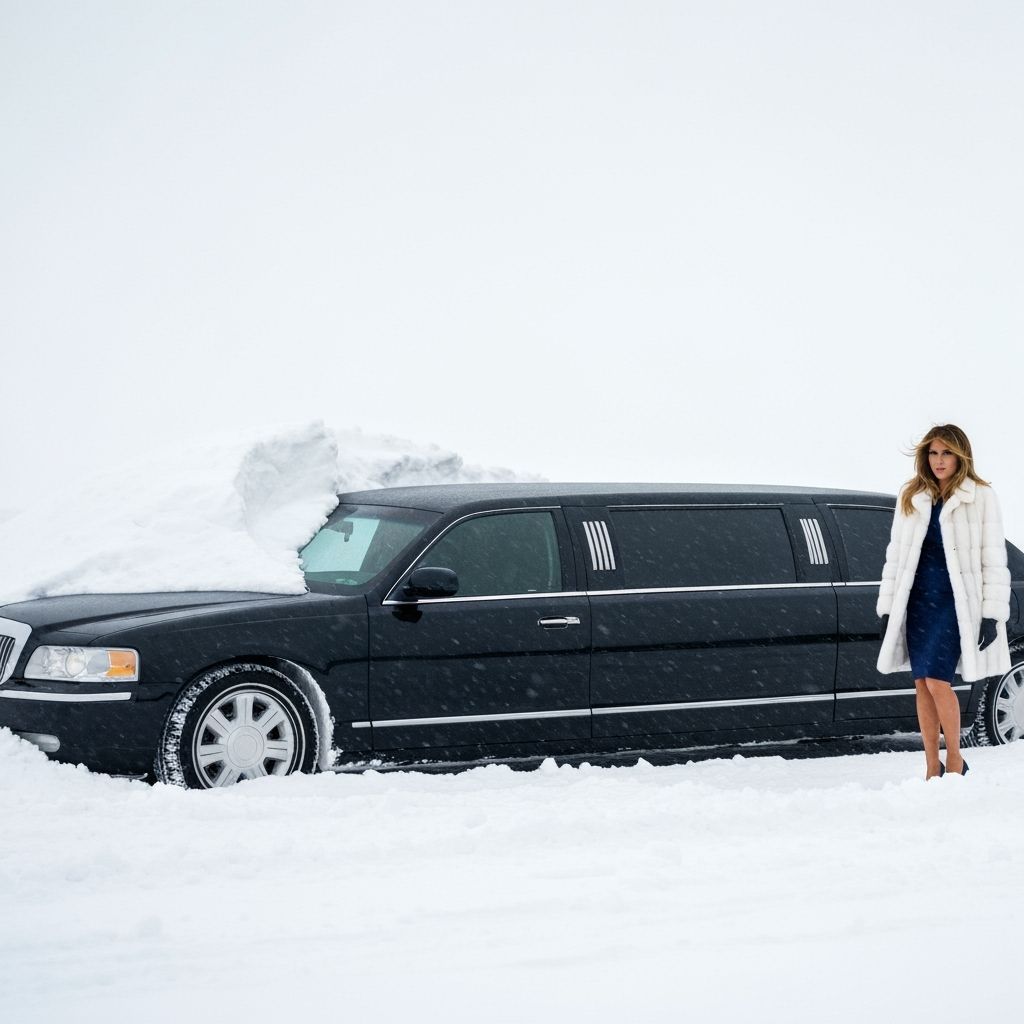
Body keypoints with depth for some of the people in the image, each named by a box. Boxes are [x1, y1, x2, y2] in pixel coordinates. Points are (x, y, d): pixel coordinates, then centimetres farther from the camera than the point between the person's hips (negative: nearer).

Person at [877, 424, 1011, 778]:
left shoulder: (981, 497, -2)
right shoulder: (910, 497, 10)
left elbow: (993, 559, -2)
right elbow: (895, 554, 14)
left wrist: (992, 614, -7)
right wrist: (887, 609, 10)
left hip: (956, 602, -4)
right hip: (917, 600, 5)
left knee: (936, 679, -13)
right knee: (922, 684, 4)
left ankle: (955, 761, 3)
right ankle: (932, 768, 12)